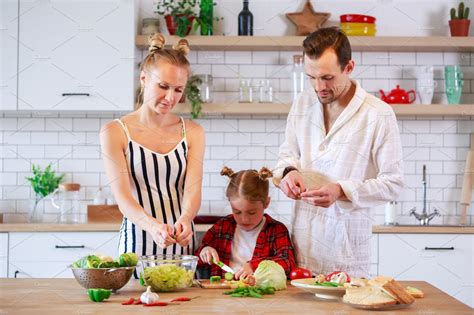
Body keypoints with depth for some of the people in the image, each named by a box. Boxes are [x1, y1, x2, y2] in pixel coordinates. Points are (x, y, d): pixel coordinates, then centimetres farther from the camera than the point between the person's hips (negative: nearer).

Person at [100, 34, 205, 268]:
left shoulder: (192, 132, 9)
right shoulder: (115, 133, 0)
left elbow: (193, 189, -2)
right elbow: (122, 196, -10)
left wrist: (185, 219, -24)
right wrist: (152, 224, -29)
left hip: (182, 243, 2)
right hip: (137, 242, -2)